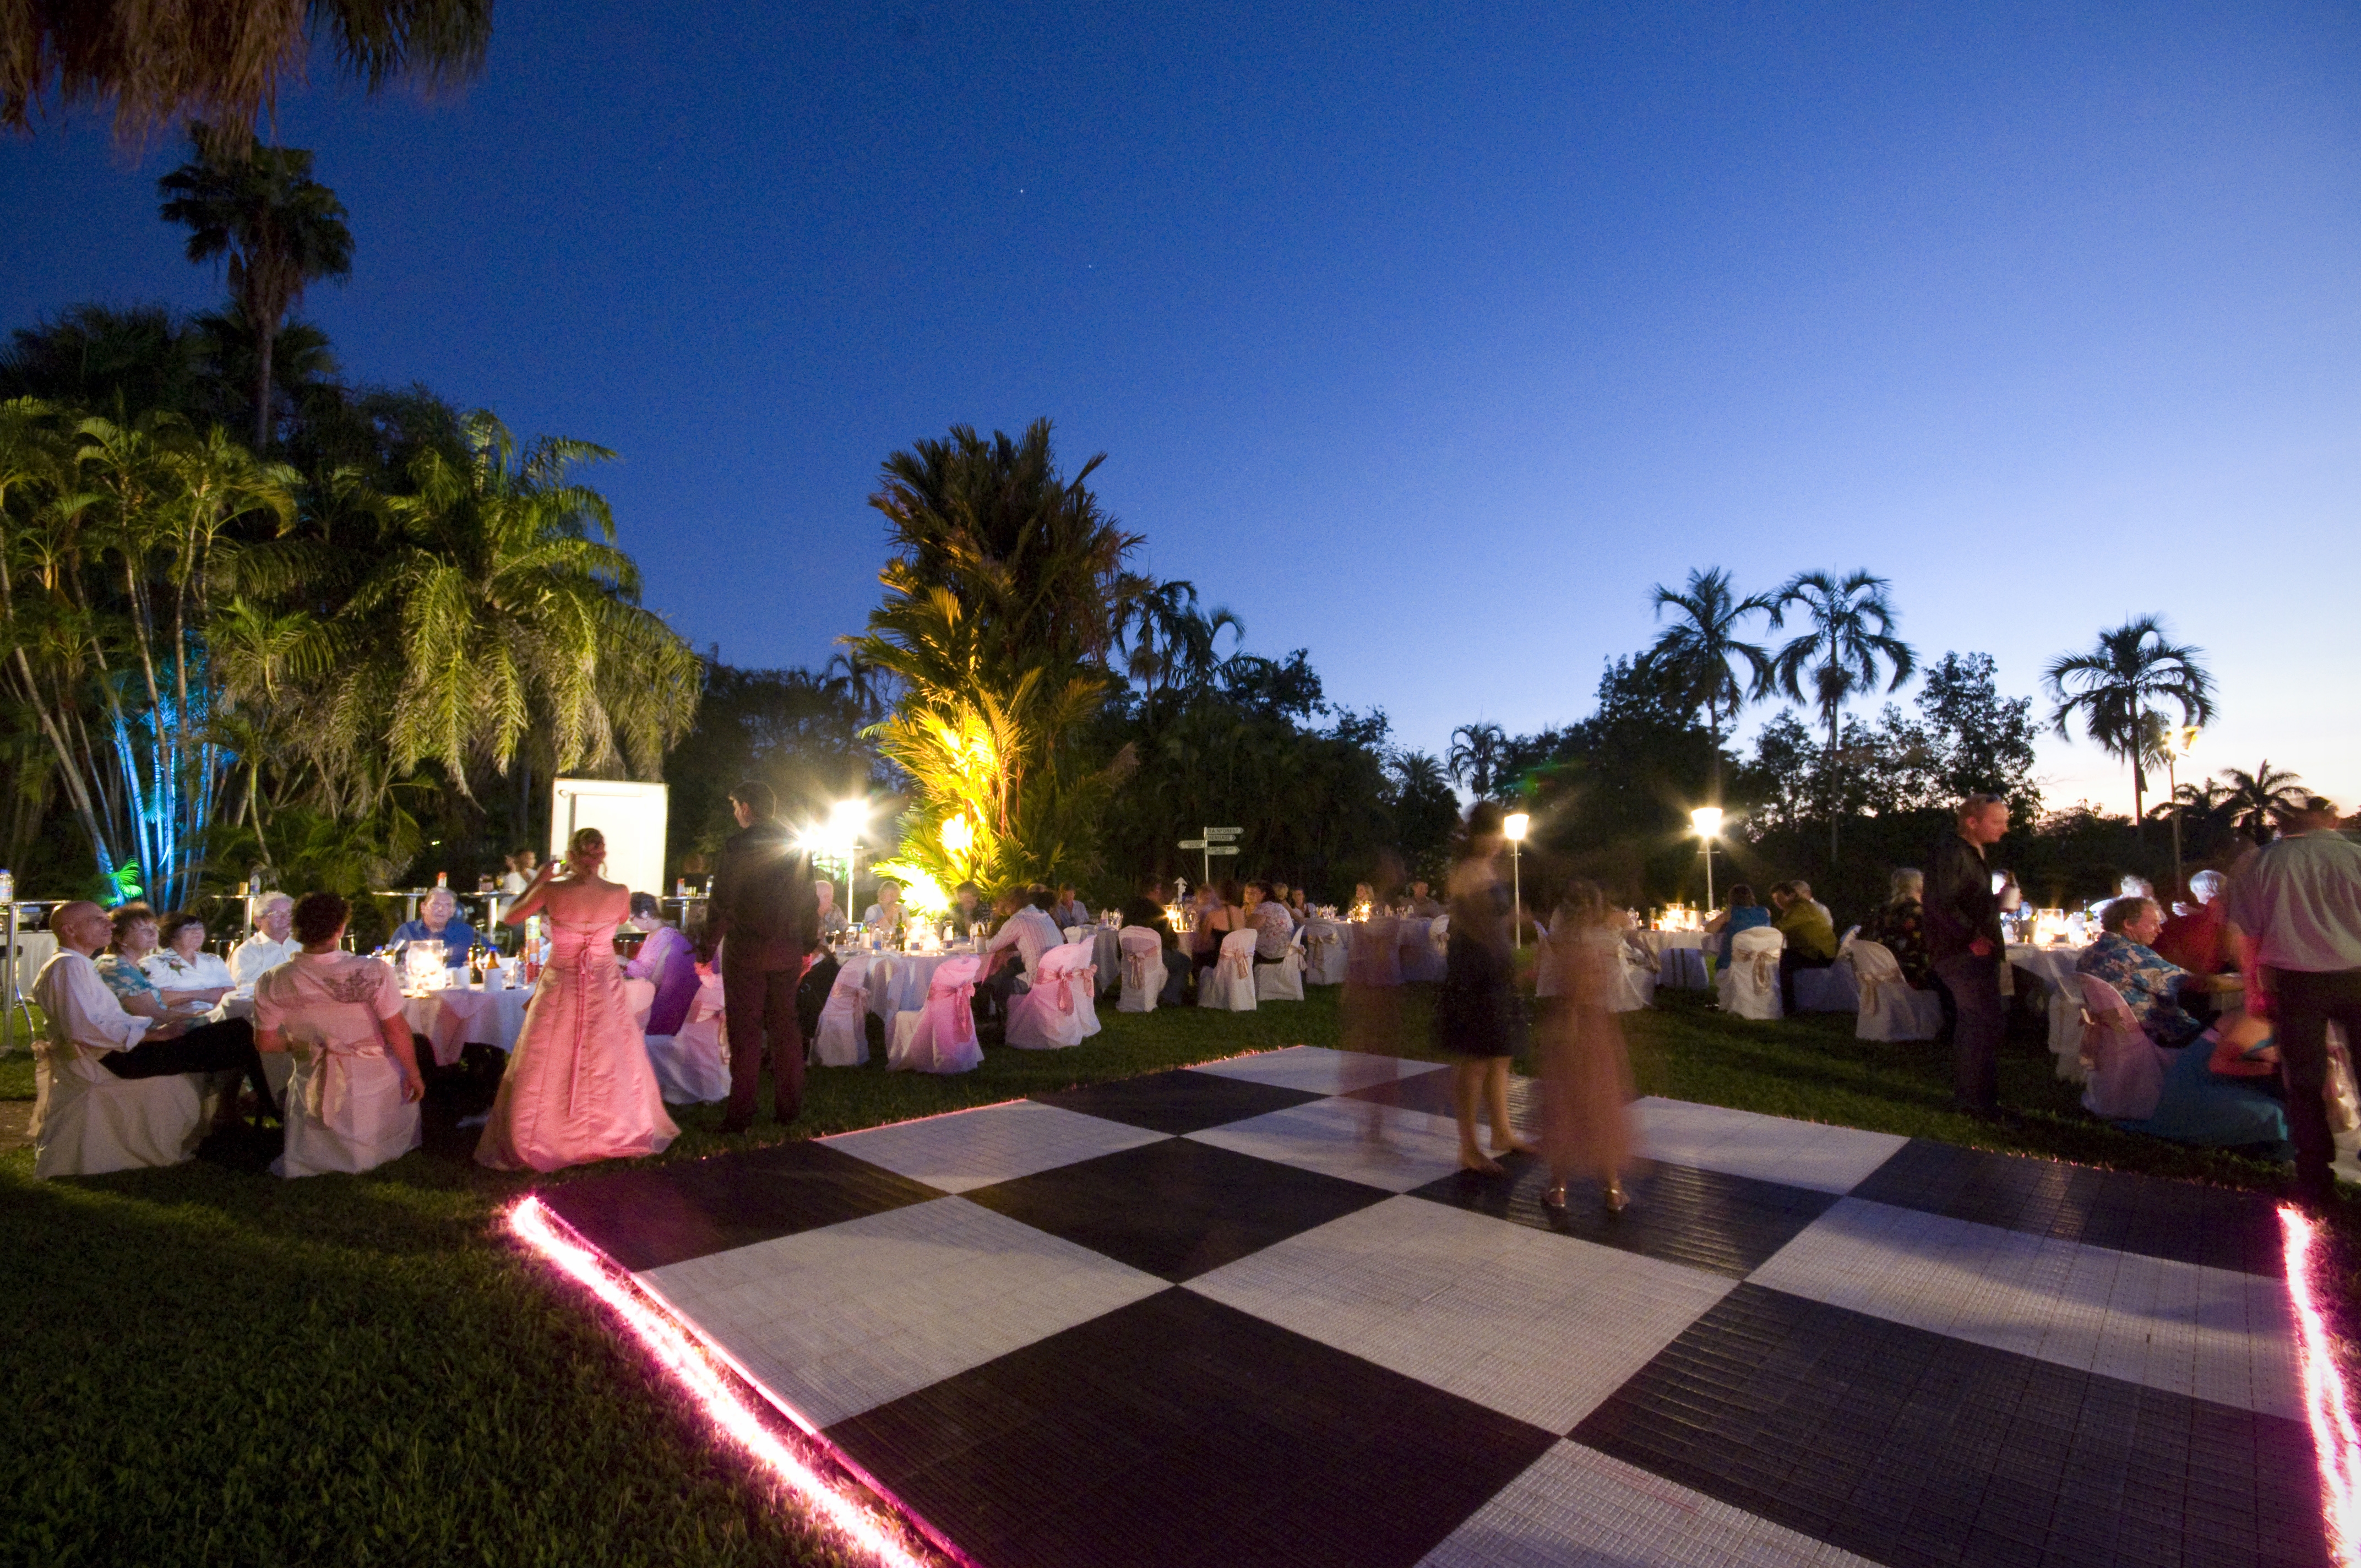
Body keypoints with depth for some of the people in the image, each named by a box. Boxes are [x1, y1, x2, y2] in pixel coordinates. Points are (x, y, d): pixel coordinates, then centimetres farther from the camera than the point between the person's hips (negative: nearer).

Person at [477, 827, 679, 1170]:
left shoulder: (552, 891, -18)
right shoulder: (620, 894, -15)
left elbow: (510, 918, -1)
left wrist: (537, 882, 6)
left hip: (560, 987, -1)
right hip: (606, 988, 2)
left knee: (549, 1070, 14)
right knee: (610, 1065, 18)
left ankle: (540, 1140, 26)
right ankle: (616, 1132, 33)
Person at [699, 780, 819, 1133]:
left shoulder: (737, 845, -9)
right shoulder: (796, 846, 4)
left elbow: (722, 902, -10)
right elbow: (810, 901, 7)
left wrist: (708, 947, -1)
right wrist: (808, 944, 16)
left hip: (746, 949, -4)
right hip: (787, 951, 4)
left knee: (745, 1031, 2)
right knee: (785, 1028, 12)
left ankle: (741, 1114, 5)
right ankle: (789, 1107, 18)